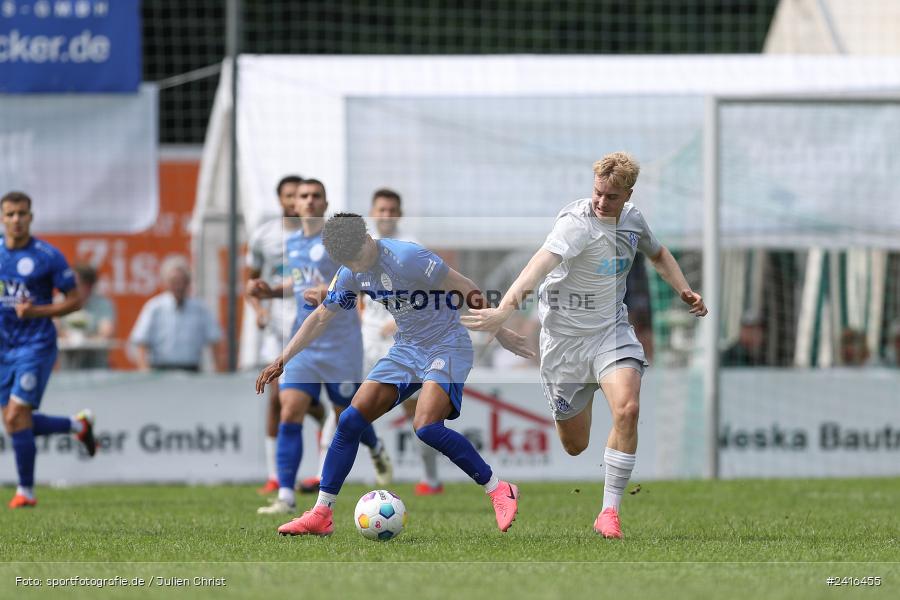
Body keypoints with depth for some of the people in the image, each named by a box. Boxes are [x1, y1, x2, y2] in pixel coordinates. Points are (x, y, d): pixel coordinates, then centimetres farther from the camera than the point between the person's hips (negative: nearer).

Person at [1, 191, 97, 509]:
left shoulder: (48, 256, -9)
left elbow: (75, 300, -4)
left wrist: (36, 311, -17)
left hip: (36, 347, -6)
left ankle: (26, 490, 0)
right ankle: (78, 425, 30)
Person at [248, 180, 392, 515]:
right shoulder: (292, 243, 10)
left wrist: (332, 293, -27)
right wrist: (271, 291, 9)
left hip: (340, 345, -5)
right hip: (302, 342, 5)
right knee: (289, 414, -12)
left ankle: (378, 451, 44)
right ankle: (286, 497, -13)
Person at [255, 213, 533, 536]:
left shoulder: (406, 258, -23)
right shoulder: (351, 275, 1)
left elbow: (467, 291, -16)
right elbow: (320, 318, 15)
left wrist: (500, 333, -12)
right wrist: (281, 361, 11)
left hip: (447, 348, -7)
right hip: (406, 349, 8)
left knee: (427, 428, -27)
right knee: (350, 420, -3)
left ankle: (499, 491, -12)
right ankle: (321, 514, 3)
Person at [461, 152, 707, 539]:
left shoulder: (633, 219, -1)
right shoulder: (576, 222, -22)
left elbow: (658, 254, 23)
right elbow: (542, 262, -42)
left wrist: (684, 291, 7)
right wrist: (505, 308, -58)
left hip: (612, 330, 4)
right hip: (565, 335, -4)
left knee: (627, 409, -23)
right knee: (573, 445, 4)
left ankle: (609, 511, -14)